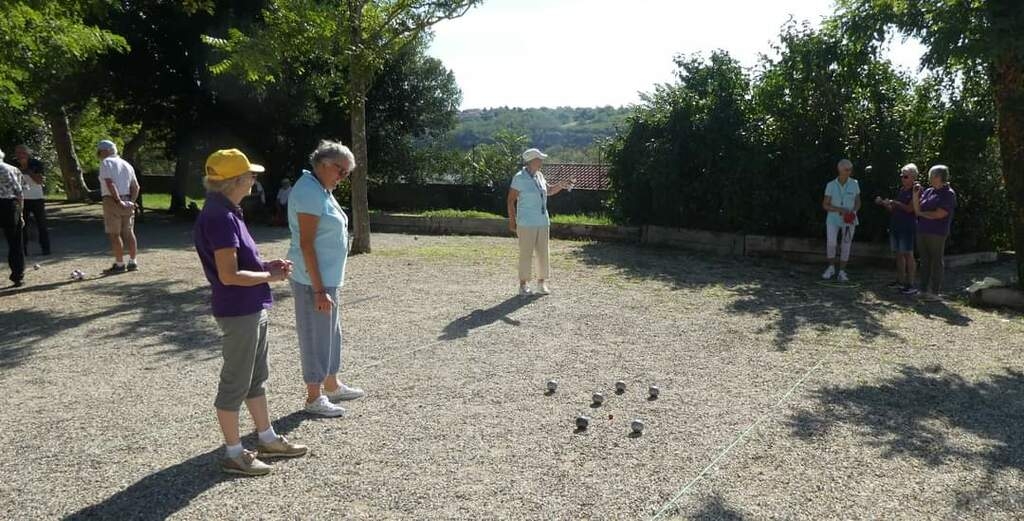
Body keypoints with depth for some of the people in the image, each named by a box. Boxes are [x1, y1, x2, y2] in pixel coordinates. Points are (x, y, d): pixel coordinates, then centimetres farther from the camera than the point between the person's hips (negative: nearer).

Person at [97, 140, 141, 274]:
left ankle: (119, 264, -2)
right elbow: (136, 186, 13)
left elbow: (110, 183, -19)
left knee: (114, 234, -3)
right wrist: (131, 201, 6)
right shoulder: (127, 164, 17)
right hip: (127, 201, 7)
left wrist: (118, 201, -20)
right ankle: (133, 262, 13)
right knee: (129, 232, 10)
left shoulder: (106, 163, -5)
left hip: (112, 201, -7)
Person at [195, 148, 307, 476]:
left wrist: (267, 266, 6)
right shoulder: (219, 217, -22)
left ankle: (268, 440, 33)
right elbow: (229, 275, -25)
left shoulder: (227, 211, 10)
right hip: (238, 312, -10)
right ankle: (233, 454, 16)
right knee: (235, 384, 3)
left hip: (253, 309, 10)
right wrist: (269, 276, -13)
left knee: (256, 378, 19)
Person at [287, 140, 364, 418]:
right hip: (314, 280, -10)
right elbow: (306, 244, -22)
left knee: (330, 332, 19)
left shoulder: (321, 190, 12)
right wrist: (319, 290, -23)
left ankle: (332, 386, 34)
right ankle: (314, 397, 14)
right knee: (315, 335, 1)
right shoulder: (309, 191, -18)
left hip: (327, 278, 10)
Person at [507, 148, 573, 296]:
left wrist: (561, 185, 8)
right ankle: (523, 285, 7)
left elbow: (549, 191, 24)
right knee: (526, 254, -2)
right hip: (526, 223, -7)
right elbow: (511, 200, -9)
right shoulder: (519, 177, -10)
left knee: (543, 253, 8)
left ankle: (542, 283, 18)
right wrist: (512, 221, -11)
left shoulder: (539, 175, 9)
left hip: (543, 222, 7)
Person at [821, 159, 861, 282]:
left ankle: (842, 272, 12)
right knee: (831, 243, -15)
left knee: (846, 245, 0)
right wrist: (839, 209, -21)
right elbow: (825, 205, -6)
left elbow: (858, 202, 7)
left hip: (849, 220, 1)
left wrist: (854, 211, -14)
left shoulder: (854, 184, -3)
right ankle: (831, 268, 8)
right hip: (833, 219, -1)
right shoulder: (830, 185, -7)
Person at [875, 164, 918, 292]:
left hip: (907, 228, -8)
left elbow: (909, 208, -17)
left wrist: (894, 202, -14)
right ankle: (900, 282, 17)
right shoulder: (900, 191, 15)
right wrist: (883, 203, 3)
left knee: (908, 254, -5)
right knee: (898, 254, 10)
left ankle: (910, 284, -1)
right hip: (895, 227, 8)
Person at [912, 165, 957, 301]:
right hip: (922, 231, 6)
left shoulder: (948, 194, -5)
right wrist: (916, 195, -1)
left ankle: (936, 292, 3)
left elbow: (939, 214, -13)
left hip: (937, 233, -6)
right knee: (924, 261, 9)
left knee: (937, 261, -1)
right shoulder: (928, 191, 14)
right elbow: (917, 210, 10)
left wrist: (922, 213, -1)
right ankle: (924, 290, 14)